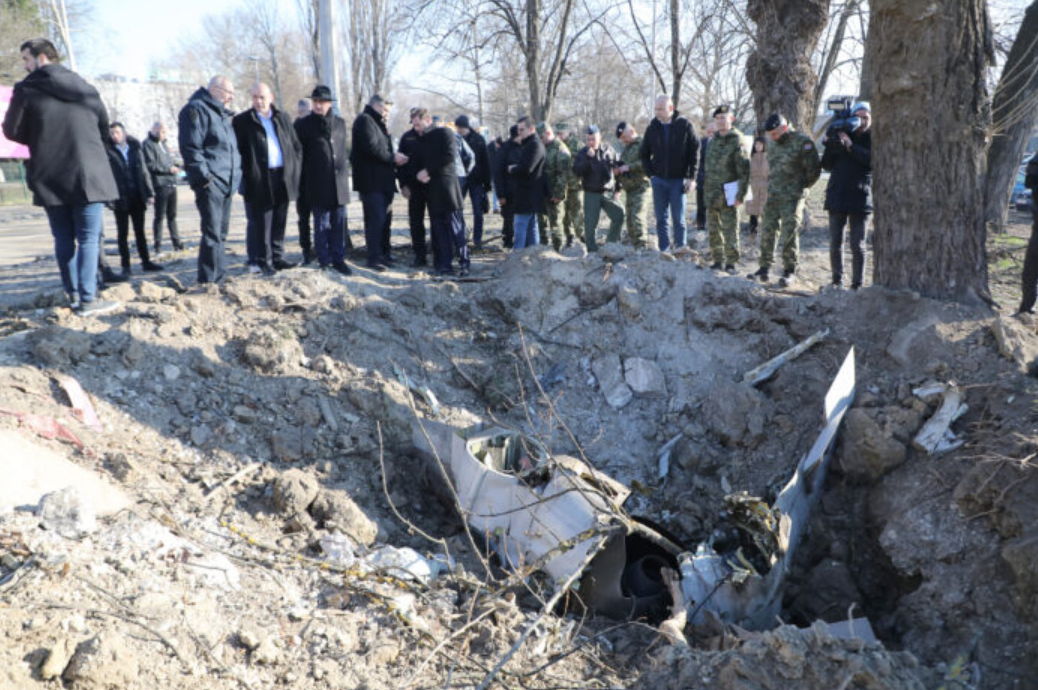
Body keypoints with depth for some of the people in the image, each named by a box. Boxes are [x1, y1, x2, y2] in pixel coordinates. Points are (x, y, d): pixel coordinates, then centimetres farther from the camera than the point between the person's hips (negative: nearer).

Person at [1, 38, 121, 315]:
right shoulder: (84, 88, 10)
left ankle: (73, 295, 14)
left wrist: (41, 140, 19)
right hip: (88, 174, 1)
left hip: (50, 178, -1)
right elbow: (104, 128, 18)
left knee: (64, 239, 10)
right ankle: (88, 300, -7)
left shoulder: (27, 89, -2)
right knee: (88, 238, -1)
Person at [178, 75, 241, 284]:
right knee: (212, 233, -11)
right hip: (210, 183, -9)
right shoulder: (196, 109, -7)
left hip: (226, 184, 9)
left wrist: (236, 174, 20)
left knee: (221, 232, 13)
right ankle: (208, 281, -8)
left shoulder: (222, 114, 23)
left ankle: (219, 278, 20)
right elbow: (190, 147, -15)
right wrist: (204, 176, -19)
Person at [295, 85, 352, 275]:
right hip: (318, 185, -4)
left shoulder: (340, 123, 13)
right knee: (322, 224, 1)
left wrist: (345, 172, 14)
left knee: (339, 223, 5)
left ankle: (338, 259, 13)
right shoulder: (303, 124, 1)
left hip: (339, 182, 4)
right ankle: (324, 261, 9)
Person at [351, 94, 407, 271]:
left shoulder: (377, 123, 24)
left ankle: (384, 254, 18)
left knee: (385, 218, 11)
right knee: (376, 218, -11)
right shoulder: (365, 120, -7)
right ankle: (374, 258, -9)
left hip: (382, 180, 10)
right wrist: (393, 157, -10)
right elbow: (371, 147, -18)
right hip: (371, 181, -10)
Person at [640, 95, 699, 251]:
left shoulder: (685, 126, -4)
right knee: (661, 219, 5)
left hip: (678, 180, -3)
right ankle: (664, 250, 11)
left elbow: (694, 152, -2)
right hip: (659, 181, 3)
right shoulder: (652, 128, 4)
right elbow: (644, 153, 14)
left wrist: (691, 177, -7)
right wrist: (651, 173, 4)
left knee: (678, 219, 2)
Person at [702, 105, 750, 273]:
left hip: (728, 196, -7)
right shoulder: (713, 141, 14)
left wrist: (741, 194, -16)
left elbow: (744, 171, -11)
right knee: (713, 230, 10)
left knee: (730, 230, -4)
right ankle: (718, 260, 20)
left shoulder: (737, 141, -8)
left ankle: (731, 262, 3)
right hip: (711, 194, 7)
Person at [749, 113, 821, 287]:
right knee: (767, 231, 4)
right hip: (773, 196, 7)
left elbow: (813, 169, -7)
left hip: (792, 196, -6)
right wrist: (771, 186, 13)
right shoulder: (773, 144, 12)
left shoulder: (802, 142, -10)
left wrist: (801, 186, -1)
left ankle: (790, 272, 3)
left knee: (789, 233, -6)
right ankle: (764, 269, 11)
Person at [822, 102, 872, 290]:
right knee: (835, 243, 7)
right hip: (837, 195, 3)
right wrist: (831, 145, -9)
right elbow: (826, 165, 6)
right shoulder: (839, 135, 9)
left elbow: (872, 160, -16)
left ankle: (857, 284, 4)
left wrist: (851, 146, -18)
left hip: (860, 198, -3)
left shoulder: (872, 139, 3)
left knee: (857, 245, -2)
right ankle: (837, 280, 20)